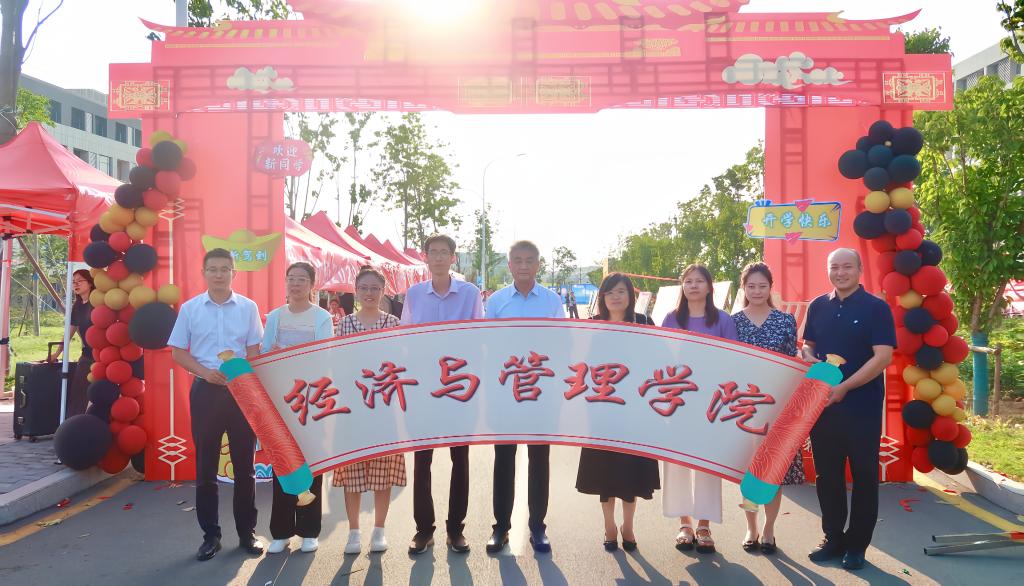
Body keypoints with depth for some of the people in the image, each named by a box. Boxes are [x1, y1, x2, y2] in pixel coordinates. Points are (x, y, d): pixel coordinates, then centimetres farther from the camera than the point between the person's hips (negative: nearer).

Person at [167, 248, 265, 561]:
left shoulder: (248, 307, 1)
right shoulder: (189, 308, 2)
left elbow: (254, 352, 4)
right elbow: (178, 353, 4)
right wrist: (205, 372, -12)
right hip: (205, 390, 1)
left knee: (244, 464, 5)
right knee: (205, 465, 6)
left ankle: (247, 532, 17)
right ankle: (210, 534, 17)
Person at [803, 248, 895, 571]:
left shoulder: (876, 308, -7)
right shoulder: (818, 306, 8)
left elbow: (883, 357, -14)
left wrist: (845, 387, -20)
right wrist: (808, 358, -6)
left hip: (862, 406, -4)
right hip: (822, 403, 5)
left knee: (863, 476, 6)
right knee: (827, 475, 11)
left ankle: (856, 545, 18)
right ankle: (834, 539, 24)